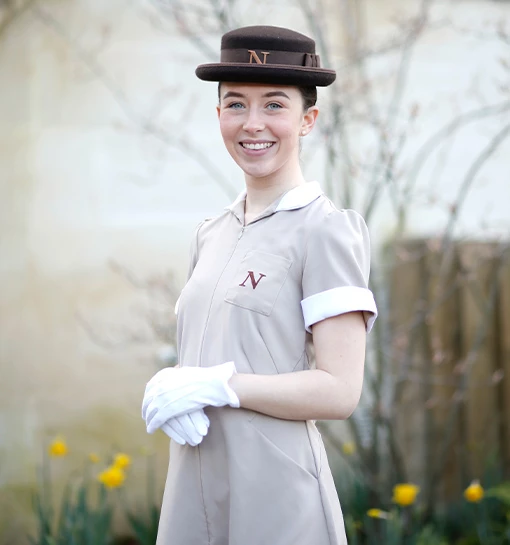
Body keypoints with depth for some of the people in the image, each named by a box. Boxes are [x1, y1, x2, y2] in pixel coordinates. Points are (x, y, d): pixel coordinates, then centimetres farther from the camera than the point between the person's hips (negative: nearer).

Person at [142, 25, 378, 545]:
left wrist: (213, 385, -14)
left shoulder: (325, 230, -8)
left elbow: (339, 391, -14)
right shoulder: (210, 235, 13)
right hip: (194, 492, 6)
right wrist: (165, 390, -6)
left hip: (275, 501, -6)